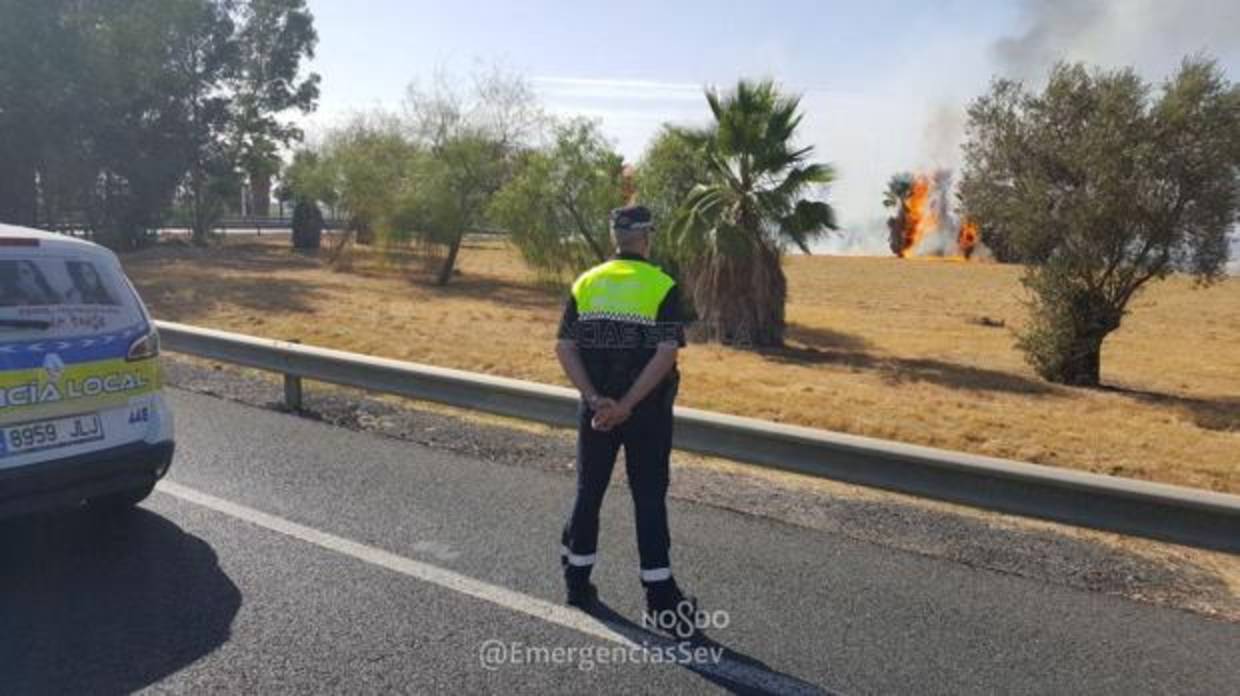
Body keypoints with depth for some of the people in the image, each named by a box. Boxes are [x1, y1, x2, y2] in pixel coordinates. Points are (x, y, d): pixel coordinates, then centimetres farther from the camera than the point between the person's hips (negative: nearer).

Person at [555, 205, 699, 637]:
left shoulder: (586, 284, 4)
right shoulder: (662, 287, -7)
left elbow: (564, 348, -3)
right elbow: (666, 353, -17)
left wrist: (595, 399, -9)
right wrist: (627, 405, -17)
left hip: (596, 409, 3)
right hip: (647, 412, -3)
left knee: (589, 493, 15)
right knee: (649, 500, 4)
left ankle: (577, 582, 27)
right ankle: (660, 598, 10)